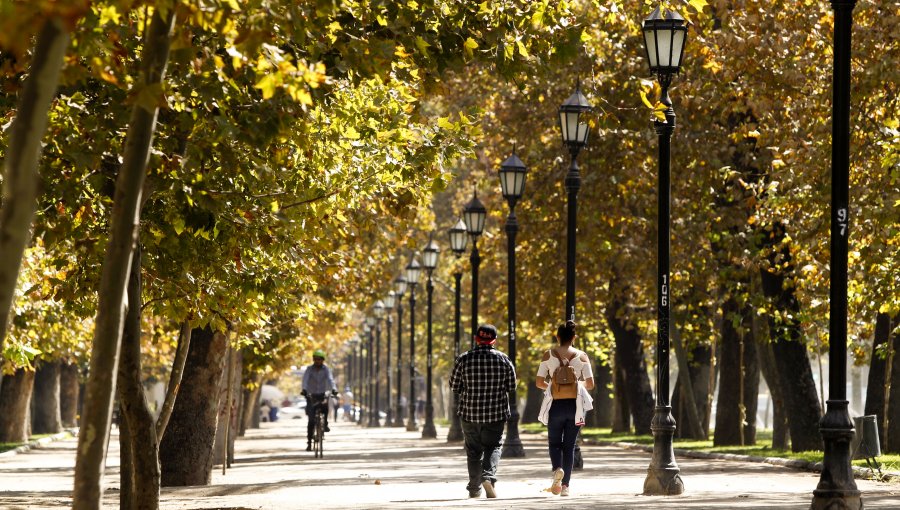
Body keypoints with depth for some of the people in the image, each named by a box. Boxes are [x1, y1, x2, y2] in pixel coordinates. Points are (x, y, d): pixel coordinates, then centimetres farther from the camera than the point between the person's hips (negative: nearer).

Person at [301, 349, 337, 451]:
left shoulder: (326, 369, -3)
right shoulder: (309, 369, -5)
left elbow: (330, 379, -19)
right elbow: (305, 379, -21)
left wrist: (333, 389, -39)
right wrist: (304, 389, -41)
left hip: (322, 395, 1)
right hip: (311, 396, -1)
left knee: (325, 405, -34)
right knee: (311, 420, -10)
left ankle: (325, 424, -12)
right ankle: (309, 442, -3)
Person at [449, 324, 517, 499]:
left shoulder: (464, 359, -5)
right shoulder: (503, 359, -3)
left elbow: (454, 386, 0)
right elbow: (512, 386, 3)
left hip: (469, 412, 0)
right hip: (496, 413, 0)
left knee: (473, 451, 10)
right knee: (493, 447, 8)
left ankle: (474, 489, 10)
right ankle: (489, 476, -17)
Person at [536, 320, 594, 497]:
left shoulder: (549, 355, -2)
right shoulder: (581, 356, 0)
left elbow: (539, 382, -2)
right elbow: (590, 384, -2)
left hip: (556, 404, -1)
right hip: (574, 404, 1)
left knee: (555, 442, 12)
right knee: (569, 445, 11)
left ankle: (557, 469, -18)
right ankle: (565, 485, 7)